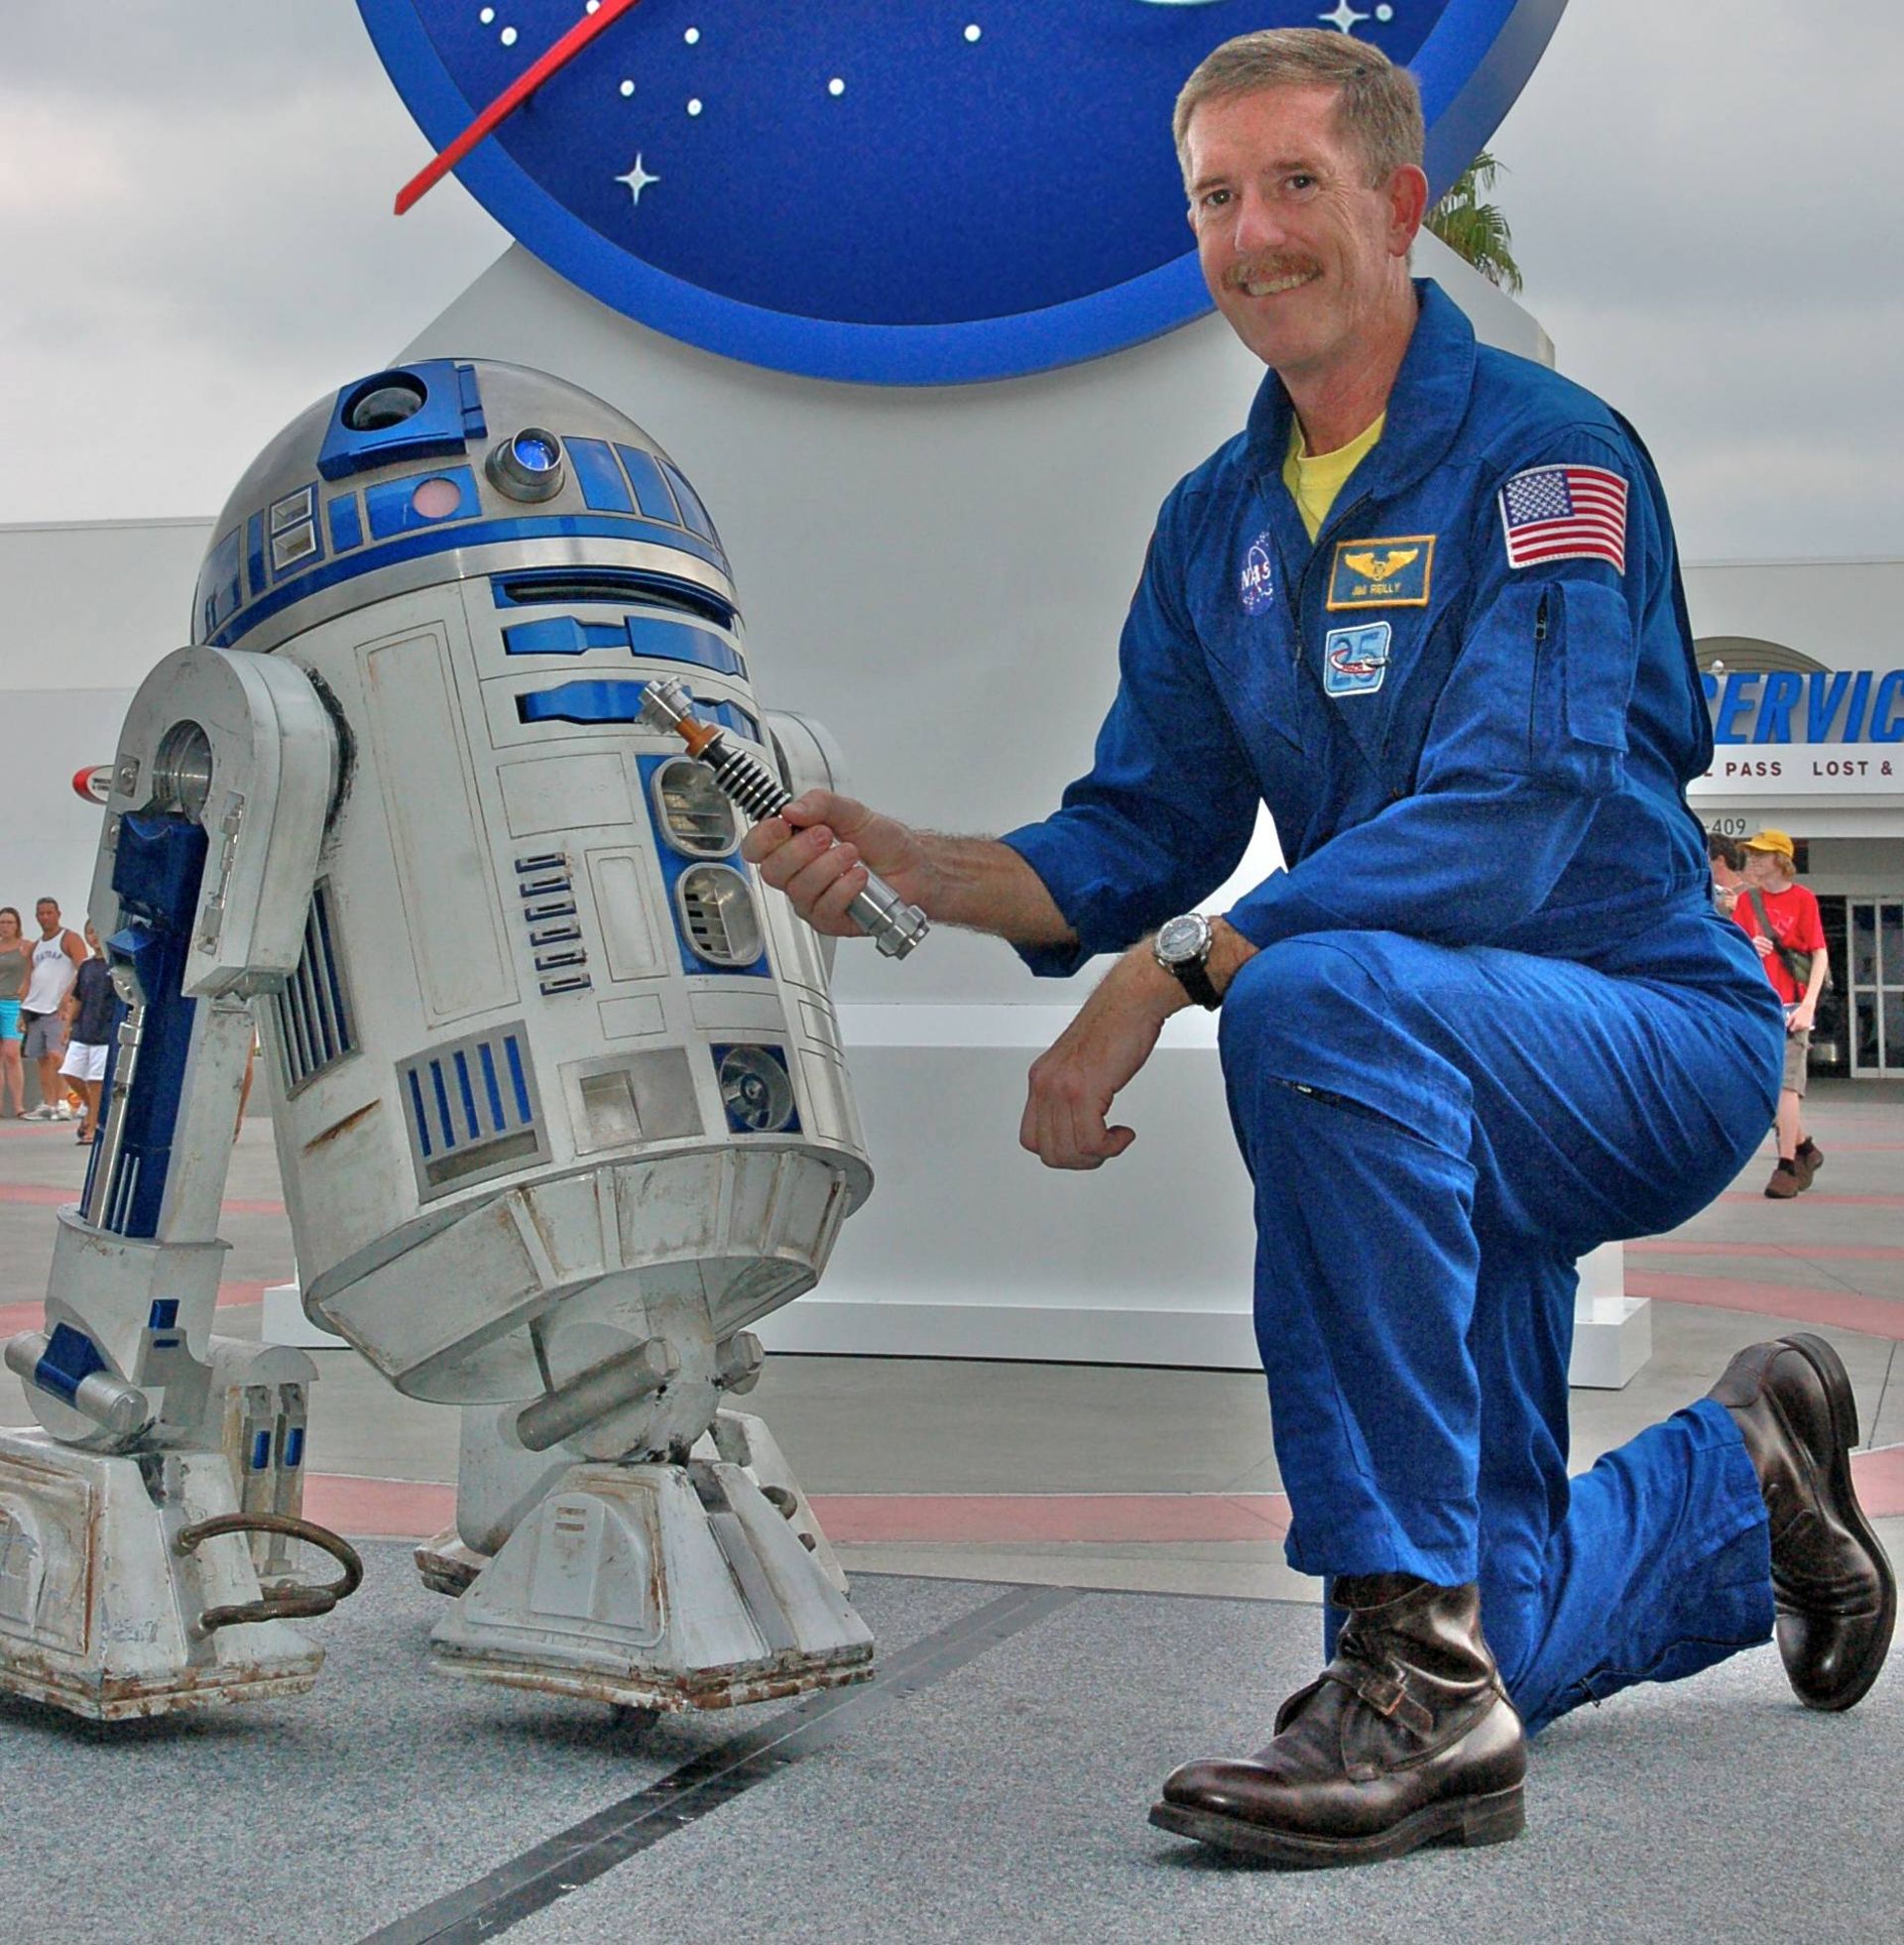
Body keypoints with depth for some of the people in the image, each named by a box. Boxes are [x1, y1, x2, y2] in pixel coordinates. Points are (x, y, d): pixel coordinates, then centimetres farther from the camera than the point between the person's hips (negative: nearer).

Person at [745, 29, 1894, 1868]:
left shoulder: (1545, 455, -15)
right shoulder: (1214, 525, 7)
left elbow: (1506, 823, -28)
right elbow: (1133, 844, 7)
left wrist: (1165, 979, -32)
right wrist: (897, 858, -11)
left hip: (1655, 1031, -7)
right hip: (1448, 1101, 7)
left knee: (1313, 997, -39)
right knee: (1491, 1649, 9)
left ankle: (1416, 1665, -33)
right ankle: (1742, 1482, 42)